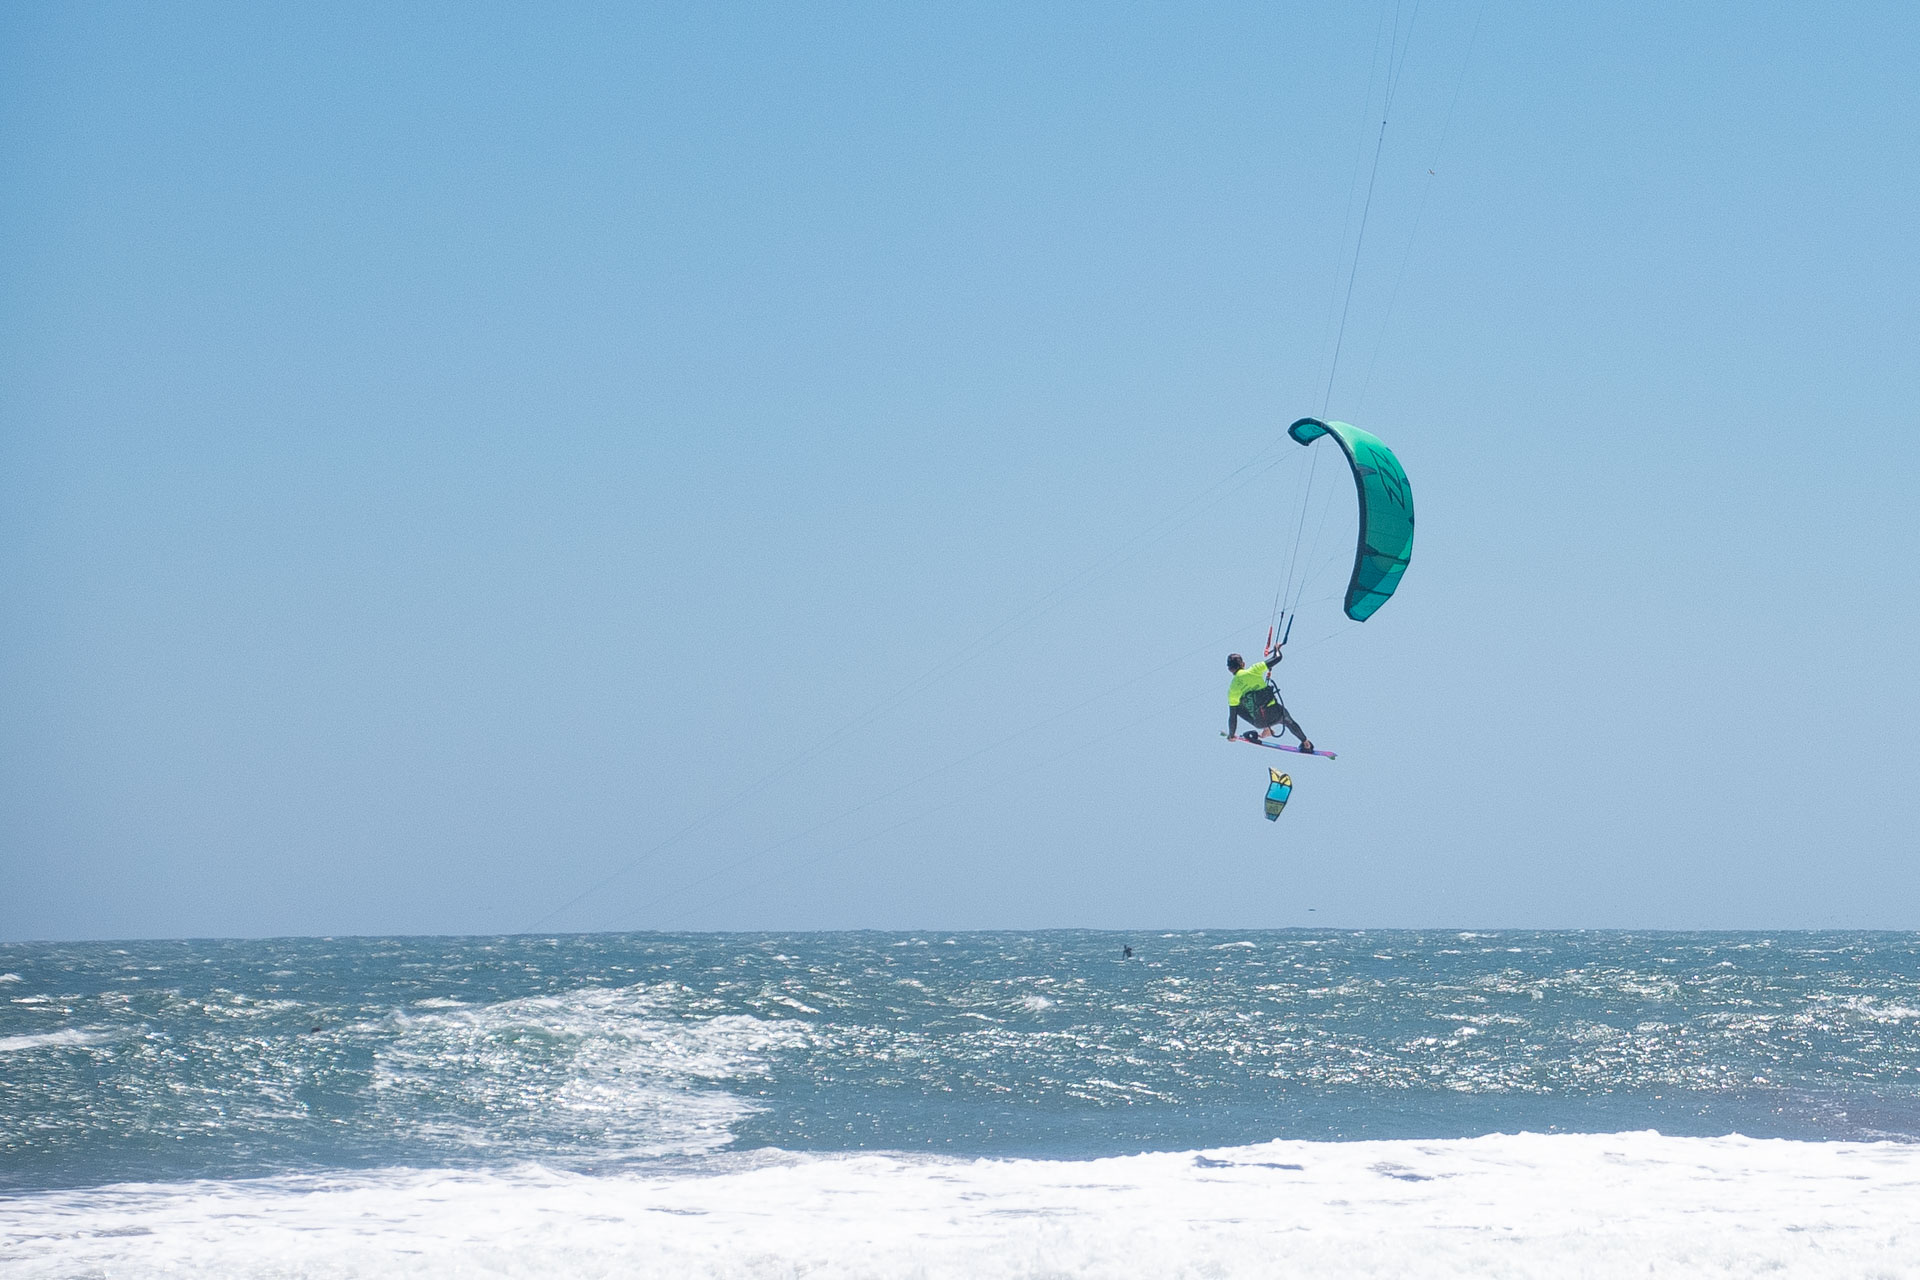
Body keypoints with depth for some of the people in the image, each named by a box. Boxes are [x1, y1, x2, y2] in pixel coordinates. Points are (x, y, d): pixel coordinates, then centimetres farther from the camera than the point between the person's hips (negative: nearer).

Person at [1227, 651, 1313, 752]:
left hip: (1260, 723, -1)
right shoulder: (1253, 671, -4)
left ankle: (1266, 729, 26)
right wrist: (1276, 650, 25)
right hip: (1275, 713, 1)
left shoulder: (1232, 689, -1)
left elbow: (1232, 716, 2)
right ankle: (1306, 744, 54)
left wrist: (1231, 735, 17)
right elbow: (1277, 658, 1)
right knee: (1288, 721, 36)